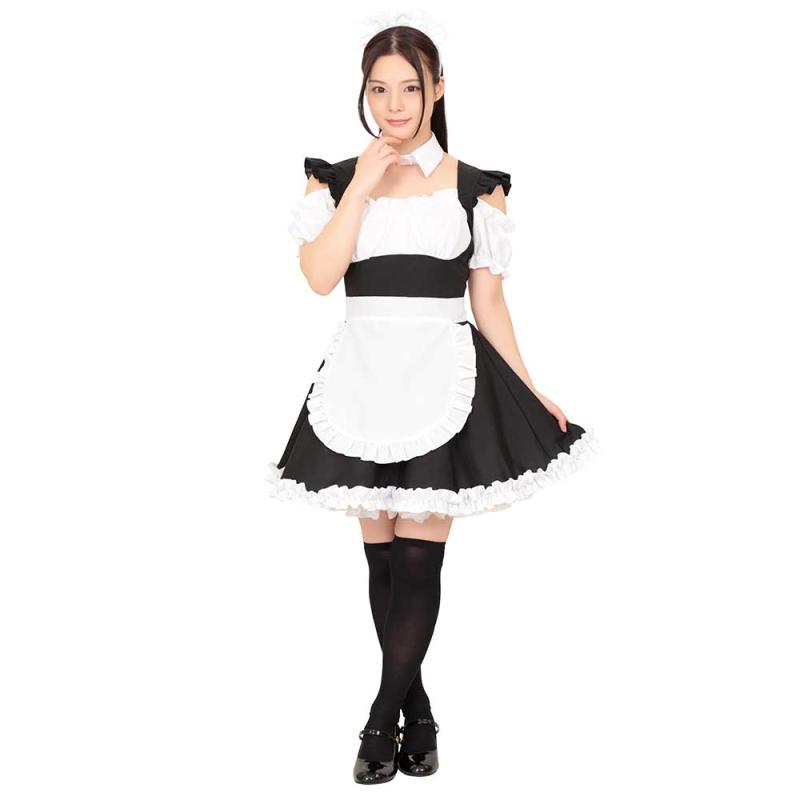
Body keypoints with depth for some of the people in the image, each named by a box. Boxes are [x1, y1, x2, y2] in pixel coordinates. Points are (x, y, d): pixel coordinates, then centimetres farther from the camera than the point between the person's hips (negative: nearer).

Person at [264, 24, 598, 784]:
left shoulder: (476, 186, 5)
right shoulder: (335, 179, 6)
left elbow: (489, 303, 9)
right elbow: (319, 275, -9)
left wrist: (532, 394, 7)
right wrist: (363, 184, -10)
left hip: (445, 377, -1)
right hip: (363, 378, 1)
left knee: (419, 559, -4)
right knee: (382, 556, 7)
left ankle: (383, 719, 7)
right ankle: (417, 714, 21)